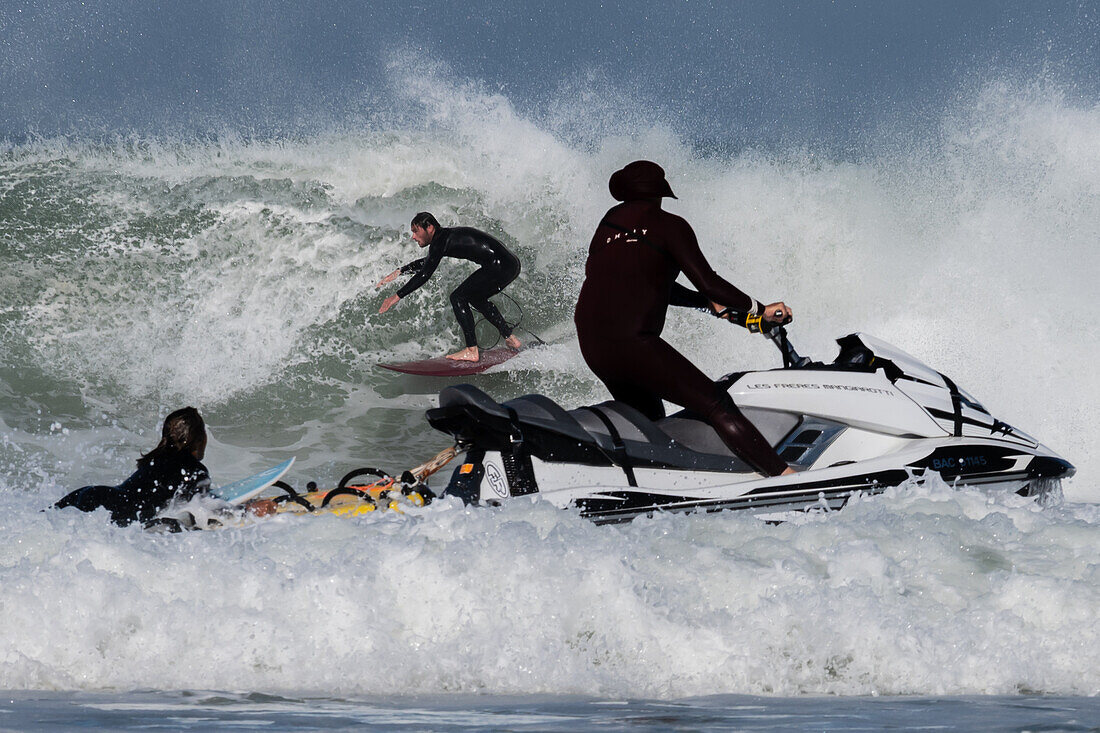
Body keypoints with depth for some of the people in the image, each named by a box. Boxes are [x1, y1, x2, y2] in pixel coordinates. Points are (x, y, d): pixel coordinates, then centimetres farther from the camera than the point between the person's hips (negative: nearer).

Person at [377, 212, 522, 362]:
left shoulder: (440, 241, -12)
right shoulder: (446, 236, 19)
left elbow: (424, 275, -15)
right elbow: (427, 262, 35)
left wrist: (397, 296, -10)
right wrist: (398, 272, 31)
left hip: (500, 266, -10)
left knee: (458, 297, -8)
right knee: (475, 297, 28)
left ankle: (472, 351, -10)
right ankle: (510, 339, 33)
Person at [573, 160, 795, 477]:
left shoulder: (611, 220, 17)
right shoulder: (669, 225, -3)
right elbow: (707, 281, -10)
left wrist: (709, 302, 29)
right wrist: (761, 309, -1)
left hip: (591, 344, 7)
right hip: (633, 342, -7)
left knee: (648, 422, 23)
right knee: (717, 407, -9)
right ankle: (783, 473, -18)